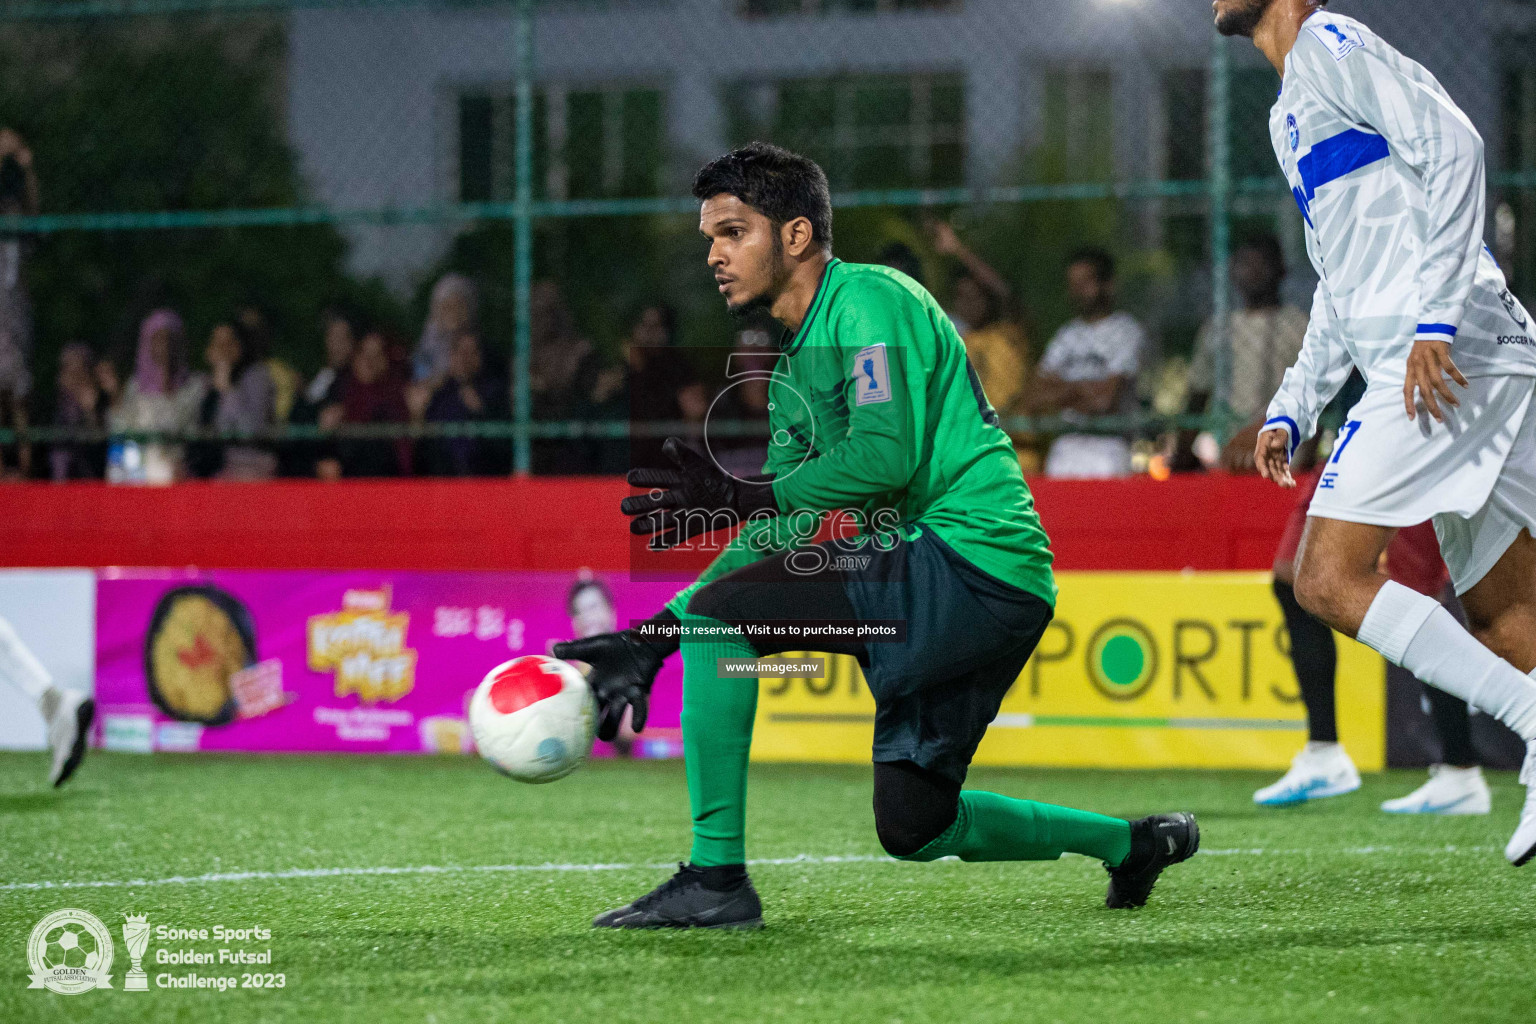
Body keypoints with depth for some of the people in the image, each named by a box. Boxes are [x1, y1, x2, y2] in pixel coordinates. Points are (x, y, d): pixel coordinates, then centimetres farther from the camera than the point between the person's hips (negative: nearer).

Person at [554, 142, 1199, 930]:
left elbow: (888, 455, -21)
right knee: (911, 829, 14)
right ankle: (1133, 843, 29)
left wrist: (737, 498, -19)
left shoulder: (866, 301, -8)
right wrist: (653, 640, 11)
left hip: (972, 562, -10)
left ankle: (715, 877, -17)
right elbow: (778, 535, 19)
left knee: (718, 609, -17)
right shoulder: (797, 361, 21)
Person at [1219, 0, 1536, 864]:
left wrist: (1435, 321, -22)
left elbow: (1455, 149, -14)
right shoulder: (1292, 111, 28)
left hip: (1449, 355, -10)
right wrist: (1291, 410, 23)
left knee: (1331, 579, -14)